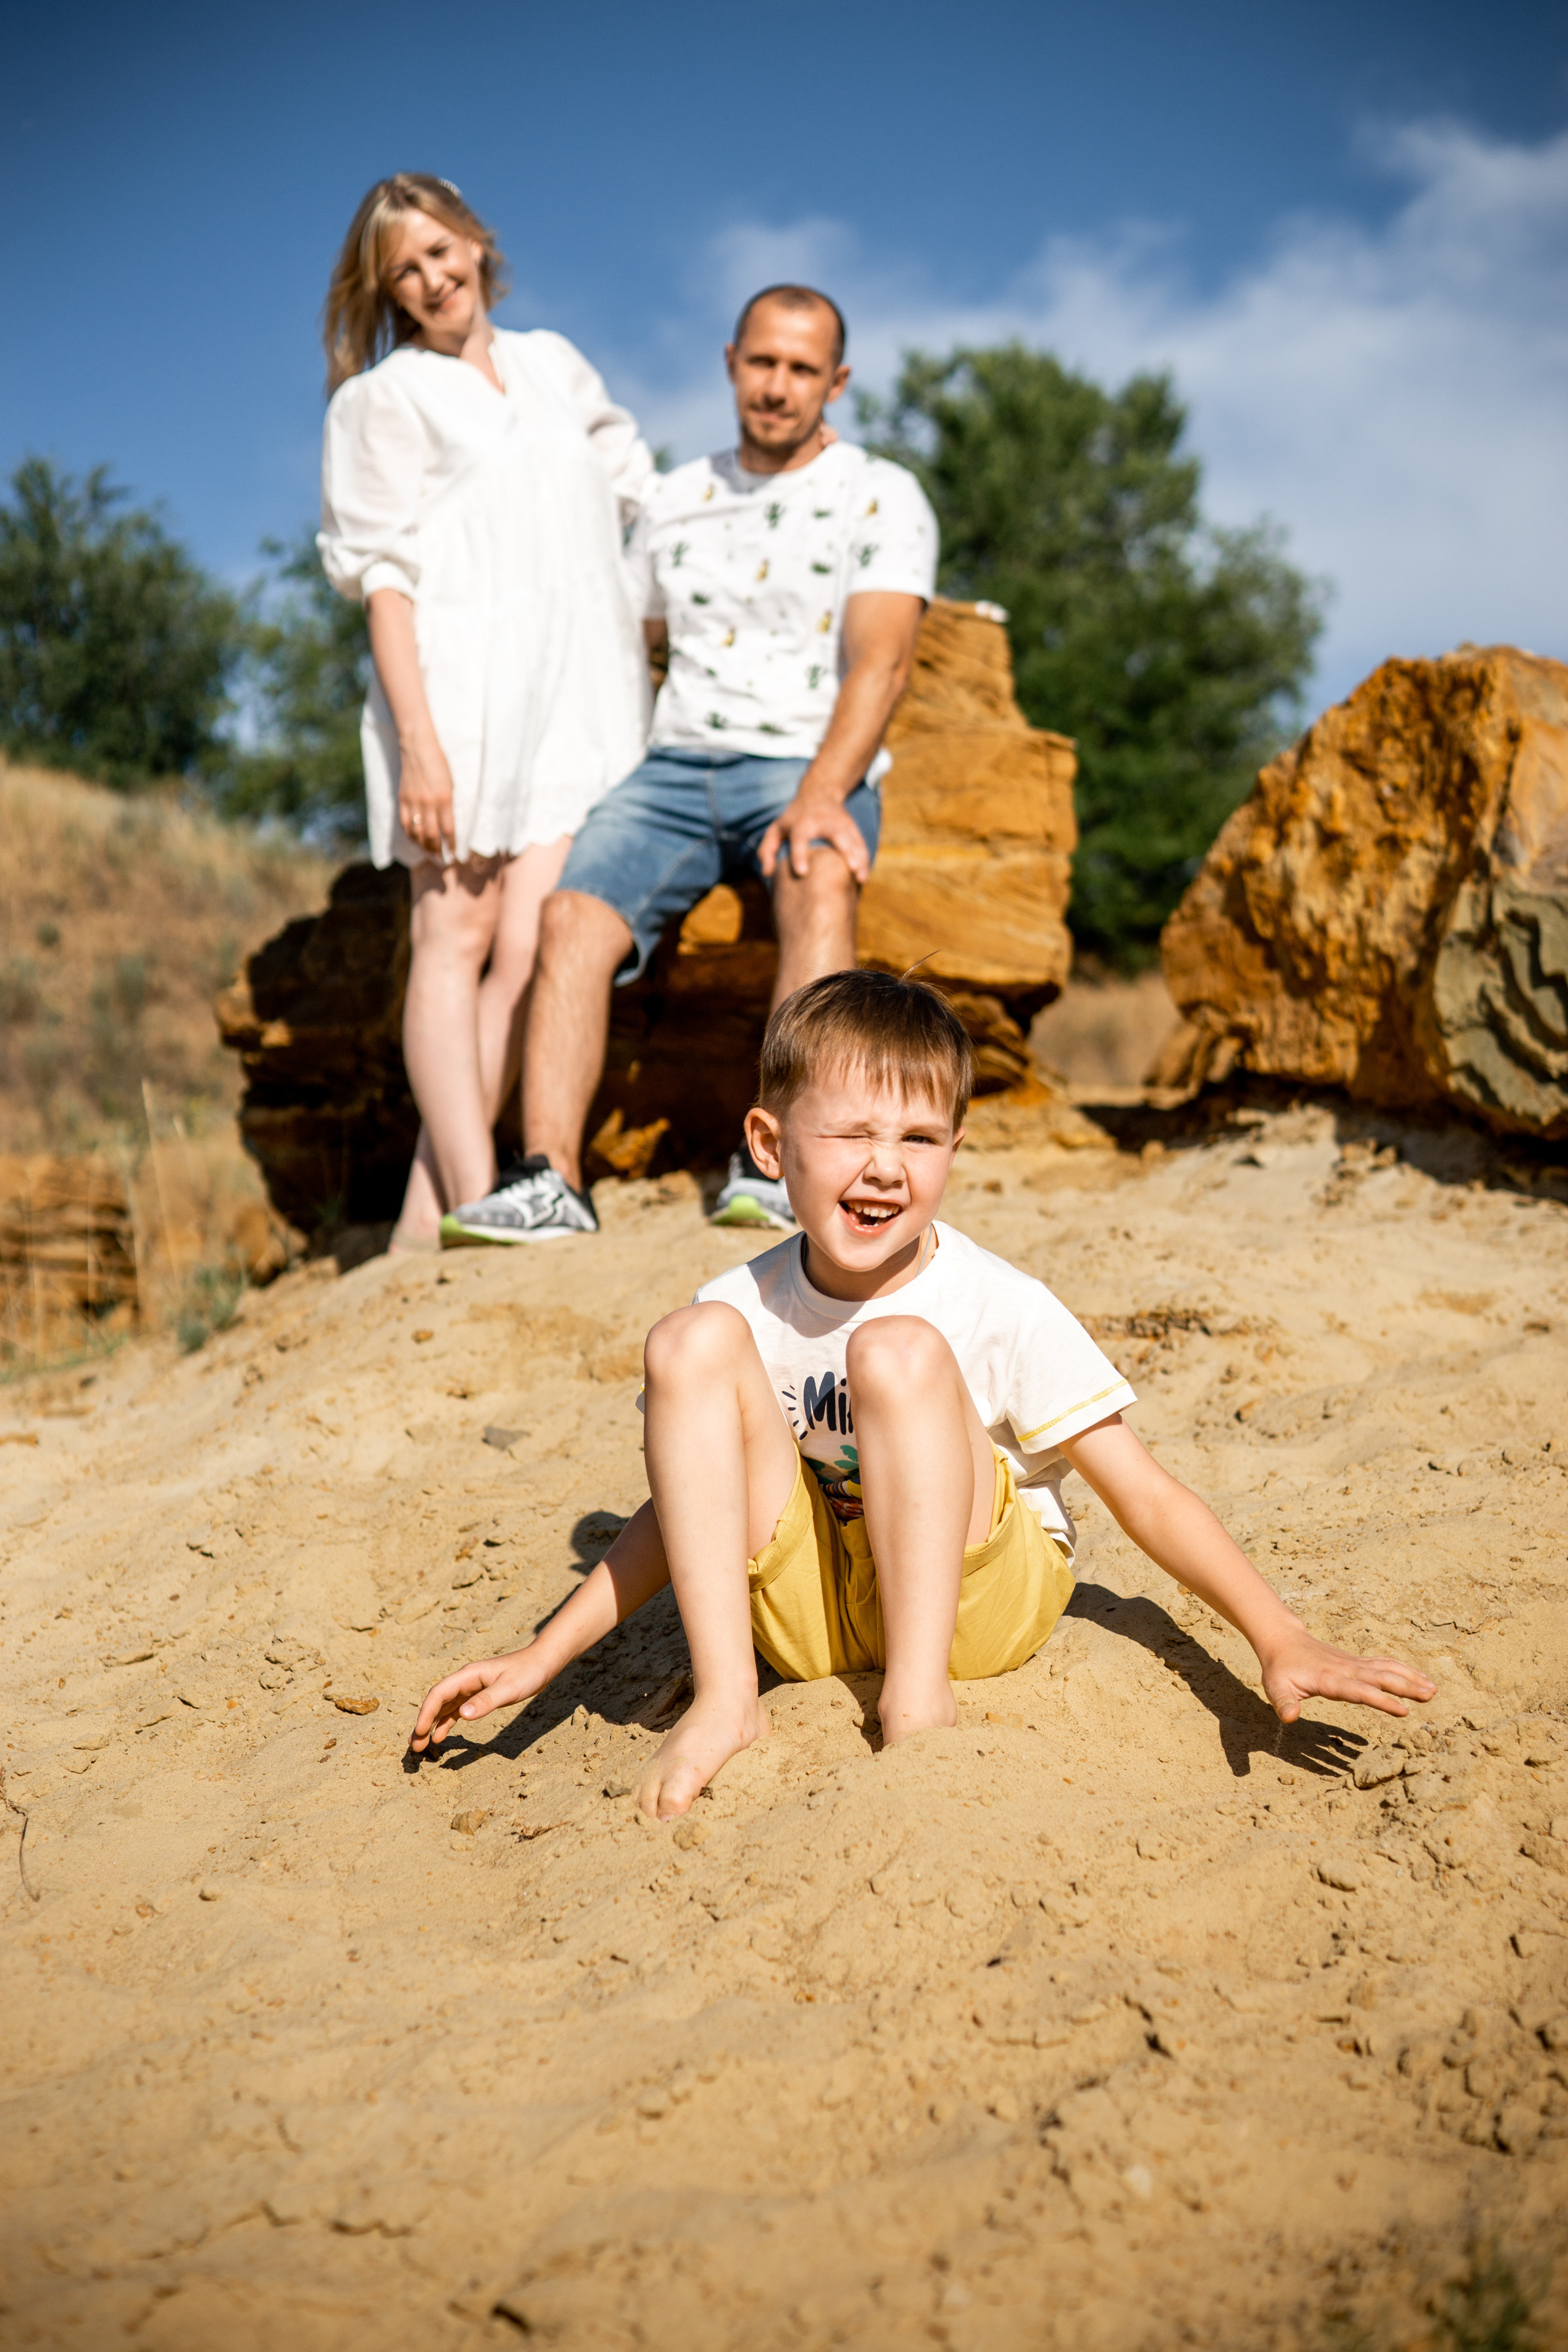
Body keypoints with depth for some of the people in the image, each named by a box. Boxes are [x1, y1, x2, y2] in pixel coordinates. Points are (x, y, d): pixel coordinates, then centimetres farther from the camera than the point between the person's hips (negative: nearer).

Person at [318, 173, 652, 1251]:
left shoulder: (554, 364, 22)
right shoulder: (384, 398, 7)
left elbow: (637, 492, 31)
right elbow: (385, 578, -3)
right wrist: (417, 741, -13)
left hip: (582, 690, 4)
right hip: (462, 684, -4)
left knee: (530, 948, -9)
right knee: (457, 933, -10)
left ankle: (428, 1212, -8)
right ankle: (475, 1199, -15)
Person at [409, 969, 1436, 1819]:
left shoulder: (1003, 1311, -14)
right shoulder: (750, 1308, -6)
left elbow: (1146, 1495, -12)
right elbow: (688, 1506, 5)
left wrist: (1282, 1641, -23)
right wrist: (541, 1658, -1)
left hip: (981, 1598, -3)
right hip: (807, 1614, 3)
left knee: (896, 1351, -28)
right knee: (692, 1342, -18)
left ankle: (920, 1698, -22)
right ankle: (726, 1698, -19)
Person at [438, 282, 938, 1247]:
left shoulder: (882, 497, 3)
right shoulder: (676, 501, 19)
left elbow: (880, 664, -11)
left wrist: (819, 796, -28)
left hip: (813, 768, -3)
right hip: (677, 767, 4)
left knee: (819, 879, -38)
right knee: (573, 917, -25)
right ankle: (550, 1181, -32)